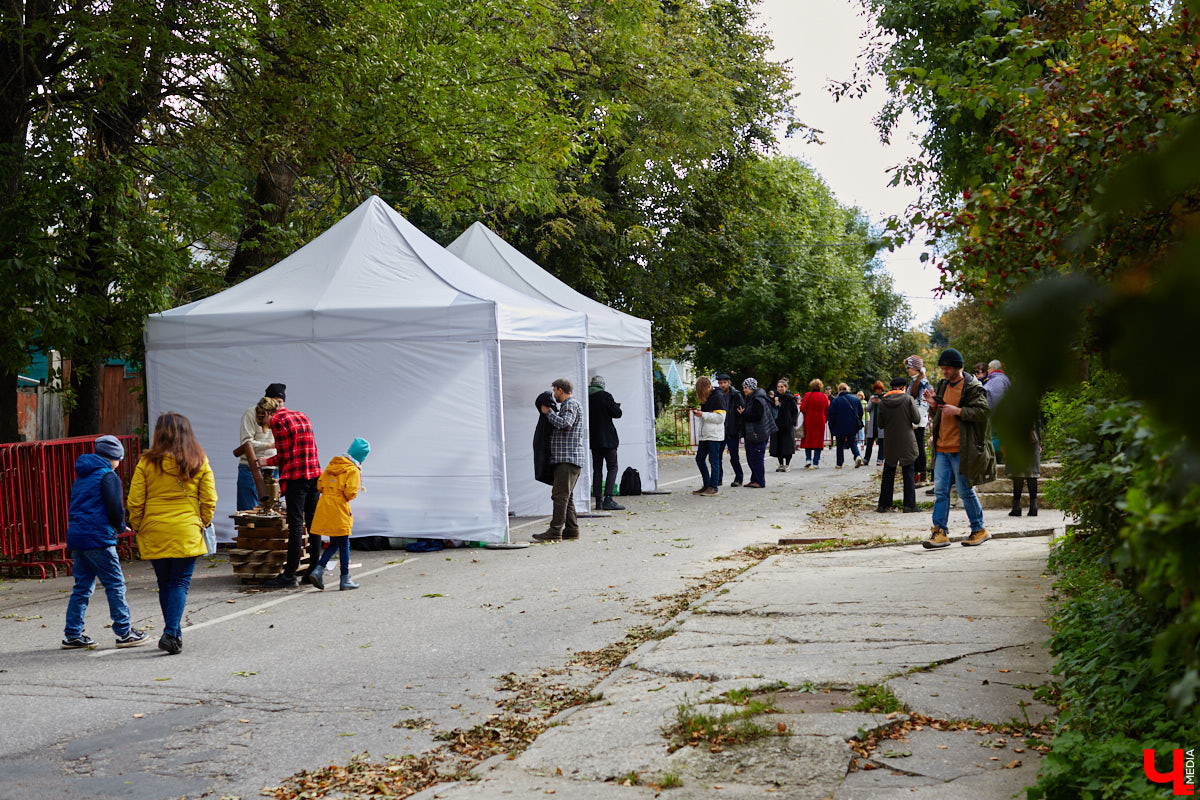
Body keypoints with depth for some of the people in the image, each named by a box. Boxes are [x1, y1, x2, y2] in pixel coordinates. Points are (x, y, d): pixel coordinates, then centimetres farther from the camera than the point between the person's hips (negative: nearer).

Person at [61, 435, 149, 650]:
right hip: (98, 539, -8)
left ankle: (72, 635, 12)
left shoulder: (81, 477, 19)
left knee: (82, 587, 13)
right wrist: (120, 527, 4)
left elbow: (74, 507, 21)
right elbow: (115, 509, -16)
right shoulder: (108, 476, -7)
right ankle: (124, 633, 1)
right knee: (115, 585, -1)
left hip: (76, 536, 8)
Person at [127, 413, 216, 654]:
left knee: (165, 584, 14)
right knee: (180, 583, 3)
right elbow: (209, 500, 0)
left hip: (155, 534, 1)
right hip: (187, 534, 0)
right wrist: (202, 524, 12)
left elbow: (134, 502, -3)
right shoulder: (199, 462, -1)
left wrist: (138, 527, 10)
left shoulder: (146, 463, -4)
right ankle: (171, 634, -10)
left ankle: (174, 633, 19)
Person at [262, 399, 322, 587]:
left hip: (296, 477, -8)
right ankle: (314, 570, 14)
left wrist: (283, 481, 5)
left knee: (295, 525, -8)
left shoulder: (277, 420, -5)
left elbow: (284, 456, -8)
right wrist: (268, 461, 22)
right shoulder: (302, 416, 18)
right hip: (314, 474, 8)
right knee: (312, 524, 10)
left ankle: (289, 575, -6)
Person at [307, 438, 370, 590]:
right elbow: (350, 493, -19)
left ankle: (318, 570, 2)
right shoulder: (353, 470, -10)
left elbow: (320, 485, 11)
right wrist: (354, 494, 2)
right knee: (344, 545, 4)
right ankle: (345, 580, 9)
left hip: (324, 505, 7)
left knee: (334, 544, 17)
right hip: (339, 511, -7)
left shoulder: (332, 463, 11)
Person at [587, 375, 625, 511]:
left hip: (593, 439, 5)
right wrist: (616, 405, 11)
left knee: (597, 469, 10)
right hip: (607, 438, -5)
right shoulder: (605, 396, -11)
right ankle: (608, 499, -12)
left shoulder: (586, 397, 4)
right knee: (612, 468, -1)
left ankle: (598, 500, 8)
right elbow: (617, 413, -9)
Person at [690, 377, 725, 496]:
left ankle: (713, 487, 2)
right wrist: (698, 412, 4)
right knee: (699, 459, 10)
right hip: (704, 435, 9)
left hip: (714, 435, -9)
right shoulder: (705, 399, 15)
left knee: (713, 461, -3)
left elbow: (720, 417, -17)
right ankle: (706, 485, 19)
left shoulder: (716, 398, -11)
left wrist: (703, 414, -18)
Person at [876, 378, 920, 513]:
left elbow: (881, 424, 3)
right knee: (908, 474, 4)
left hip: (890, 443, 2)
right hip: (907, 442, -2)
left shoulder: (883, 402, -1)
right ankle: (909, 505, 2)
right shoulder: (908, 399, -8)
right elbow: (916, 419, -8)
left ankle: (883, 504, 13)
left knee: (888, 474, 11)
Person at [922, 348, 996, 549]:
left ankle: (979, 530, 15)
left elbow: (982, 411, -17)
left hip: (961, 450, -7)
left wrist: (958, 411, -24)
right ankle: (940, 532, 5)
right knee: (940, 491, 3)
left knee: (966, 491, 1)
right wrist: (933, 406, 1)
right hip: (942, 448, 7)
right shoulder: (943, 385, 15)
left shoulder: (973, 387, -7)